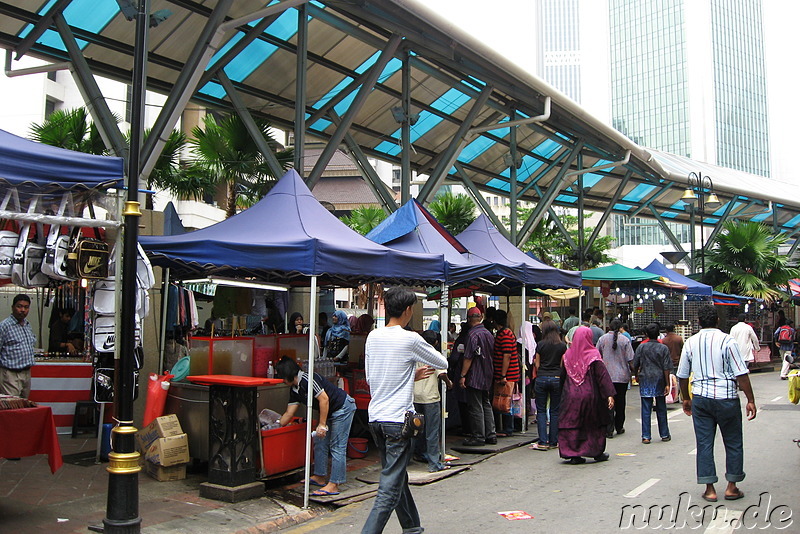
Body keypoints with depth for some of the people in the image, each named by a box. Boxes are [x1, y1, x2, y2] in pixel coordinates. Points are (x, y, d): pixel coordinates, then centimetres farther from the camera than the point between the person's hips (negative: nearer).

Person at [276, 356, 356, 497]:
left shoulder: (307, 379, -22)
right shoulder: (294, 389, 8)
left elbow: (324, 399, -25)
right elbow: (289, 414, 15)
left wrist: (322, 424, -22)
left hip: (343, 407, -10)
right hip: (330, 412, 10)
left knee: (337, 447, -8)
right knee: (320, 443, 14)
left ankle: (333, 485, -5)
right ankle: (319, 477, 26)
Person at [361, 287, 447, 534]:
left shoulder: (373, 337, 4)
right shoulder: (410, 339, -13)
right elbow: (443, 363, 0)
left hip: (375, 417, 8)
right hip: (398, 419, -7)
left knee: (396, 476, 22)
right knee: (390, 489, -4)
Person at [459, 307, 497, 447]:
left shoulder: (473, 334, -16)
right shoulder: (489, 333, 8)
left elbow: (468, 357, -18)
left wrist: (463, 375, -14)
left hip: (475, 377, -8)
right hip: (487, 376, 8)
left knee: (476, 407, -1)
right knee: (487, 405, 15)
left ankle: (478, 437, 3)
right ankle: (491, 435, 18)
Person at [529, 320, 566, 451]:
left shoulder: (540, 345, 1)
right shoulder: (563, 346, 2)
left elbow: (537, 364, 5)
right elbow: (563, 365, 4)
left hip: (541, 378, -1)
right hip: (557, 379, 1)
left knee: (541, 410, 4)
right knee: (555, 411, 7)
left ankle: (542, 442, -1)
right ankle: (553, 442, 10)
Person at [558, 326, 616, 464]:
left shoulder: (567, 355, 2)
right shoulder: (593, 355, -8)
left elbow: (562, 376, 9)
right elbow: (603, 375, -12)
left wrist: (562, 393, 19)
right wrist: (610, 395, -13)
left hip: (571, 396, 2)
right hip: (590, 396, -2)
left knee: (572, 425, 5)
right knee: (595, 424, 14)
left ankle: (574, 455, 4)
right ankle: (597, 452, 23)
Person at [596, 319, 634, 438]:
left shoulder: (602, 339, -1)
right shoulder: (625, 340, -5)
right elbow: (630, 360, -5)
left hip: (606, 376, 0)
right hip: (622, 376, 0)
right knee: (620, 402, 13)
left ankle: (609, 429, -7)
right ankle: (619, 427, 24)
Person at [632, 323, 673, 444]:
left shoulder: (641, 347, -3)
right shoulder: (664, 348, -5)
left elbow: (635, 365, 2)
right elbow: (666, 368, -6)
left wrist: (636, 376, 21)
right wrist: (667, 384, -2)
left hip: (645, 381, 0)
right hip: (659, 380, 0)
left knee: (646, 410, 2)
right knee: (661, 409, 12)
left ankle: (646, 436, 2)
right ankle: (664, 435, 22)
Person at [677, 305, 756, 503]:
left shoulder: (690, 343, 3)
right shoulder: (727, 341, -8)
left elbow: (682, 375, 9)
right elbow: (741, 375, -10)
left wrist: (686, 399, 22)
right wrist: (750, 400, -2)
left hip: (700, 399, 3)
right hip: (726, 398, -2)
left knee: (704, 443, 7)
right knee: (733, 443, 12)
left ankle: (709, 489, 11)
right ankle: (732, 487, 18)